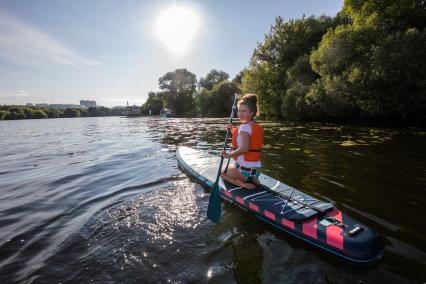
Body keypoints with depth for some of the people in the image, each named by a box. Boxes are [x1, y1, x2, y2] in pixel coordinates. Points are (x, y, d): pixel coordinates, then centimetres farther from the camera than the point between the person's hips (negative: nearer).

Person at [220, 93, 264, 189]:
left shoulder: (244, 126, -19)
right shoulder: (257, 126, 9)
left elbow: (244, 148, -32)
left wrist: (228, 155, -20)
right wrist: (233, 129, 17)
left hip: (244, 170, -8)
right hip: (256, 170, 9)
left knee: (222, 172, 20)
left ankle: (239, 183, -5)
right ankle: (252, 180, 15)